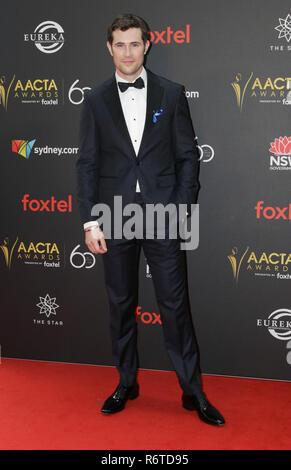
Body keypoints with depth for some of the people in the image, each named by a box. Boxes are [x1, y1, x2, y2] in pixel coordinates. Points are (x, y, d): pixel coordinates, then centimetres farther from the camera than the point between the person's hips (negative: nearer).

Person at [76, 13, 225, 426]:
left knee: (175, 305, 2)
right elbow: (88, 164, 3)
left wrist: (183, 206, -6)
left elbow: (188, 155, 3)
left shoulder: (171, 94, 3)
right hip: (115, 218, 2)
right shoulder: (96, 100, 5)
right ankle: (126, 384, 28)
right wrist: (90, 222, -3)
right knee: (121, 305, 11)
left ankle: (193, 391, 15)